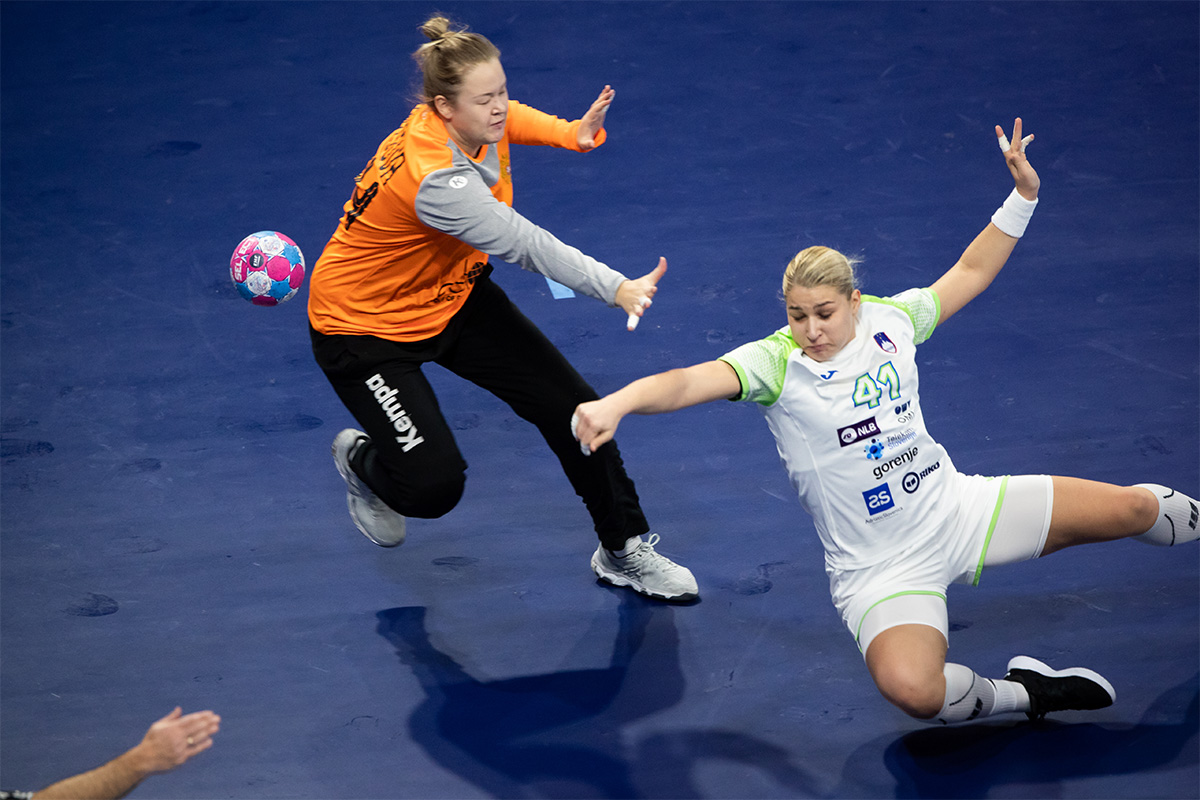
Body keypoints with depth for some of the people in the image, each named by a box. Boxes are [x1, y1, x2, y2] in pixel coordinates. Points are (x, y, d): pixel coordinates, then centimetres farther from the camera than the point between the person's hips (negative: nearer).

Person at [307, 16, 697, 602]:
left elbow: (511, 119, 9)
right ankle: (360, 459, 25)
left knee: (571, 405, -1)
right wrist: (615, 289, -53)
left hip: (454, 296, 8)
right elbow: (524, 245, -43)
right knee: (433, 487, -13)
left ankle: (623, 551, 17)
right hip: (362, 326, -8)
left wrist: (573, 132, -15)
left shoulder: (472, 119, -14)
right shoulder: (434, 179, -38)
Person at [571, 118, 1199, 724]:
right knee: (911, 690, -36)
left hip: (955, 508, 5)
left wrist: (1023, 195, 7)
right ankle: (1023, 693, -7)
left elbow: (970, 272, 14)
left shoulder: (889, 319, -3)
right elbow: (691, 381, -35)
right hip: (880, 568, -5)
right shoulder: (775, 362, -17)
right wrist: (616, 403, -53)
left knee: (1134, 508, 5)